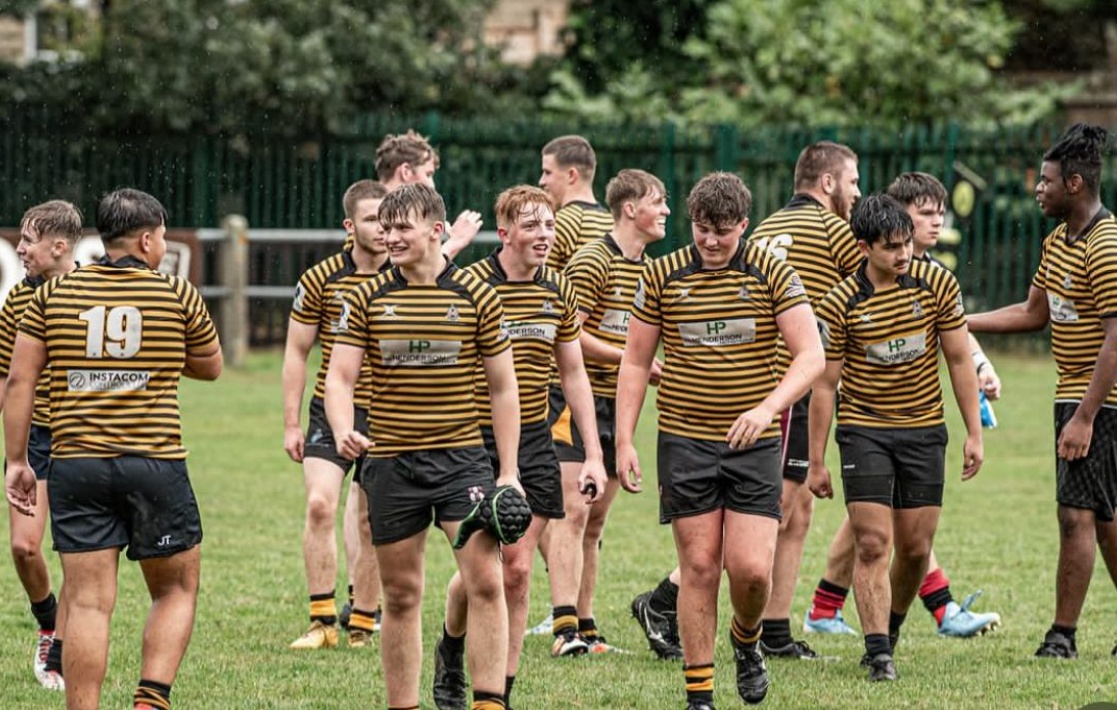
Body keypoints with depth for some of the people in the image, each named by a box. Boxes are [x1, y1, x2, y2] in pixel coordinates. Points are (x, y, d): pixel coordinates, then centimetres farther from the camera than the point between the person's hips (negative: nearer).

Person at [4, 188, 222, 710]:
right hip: (156, 465, -1)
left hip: (75, 465, 1)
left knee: (87, 603, 1)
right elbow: (211, 367, 16)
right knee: (176, 590, 14)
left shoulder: (53, 294, 5)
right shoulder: (178, 295, 2)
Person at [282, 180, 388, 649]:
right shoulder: (320, 280, -4)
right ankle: (322, 622, -9)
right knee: (320, 505, -15)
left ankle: (362, 623, 15)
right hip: (332, 412, -1)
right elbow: (297, 352, 3)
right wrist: (291, 424, 1)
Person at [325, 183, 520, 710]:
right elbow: (340, 376, 0)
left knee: (486, 581, -14)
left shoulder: (476, 296, 1)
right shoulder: (367, 299, 3)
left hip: (461, 459, -1)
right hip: (390, 464, 1)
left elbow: (503, 388, 5)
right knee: (401, 596, 6)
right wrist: (343, 431, -21)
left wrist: (509, 472, 1)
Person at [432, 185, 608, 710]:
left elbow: (573, 375, 14)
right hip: (476, 444, -4)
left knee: (517, 570, 1)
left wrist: (593, 454, 9)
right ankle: (450, 652, 27)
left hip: (533, 445, 4)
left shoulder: (559, 291, 6)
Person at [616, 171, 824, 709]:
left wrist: (768, 408, -25)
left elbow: (811, 355, -9)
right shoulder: (661, 276, 1)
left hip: (754, 444, -1)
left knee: (752, 569, -8)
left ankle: (746, 640, 26)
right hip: (685, 442, 1)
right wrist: (624, 441, 1)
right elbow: (635, 362, 8)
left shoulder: (773, 275, -3)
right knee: (699, 567, 0)